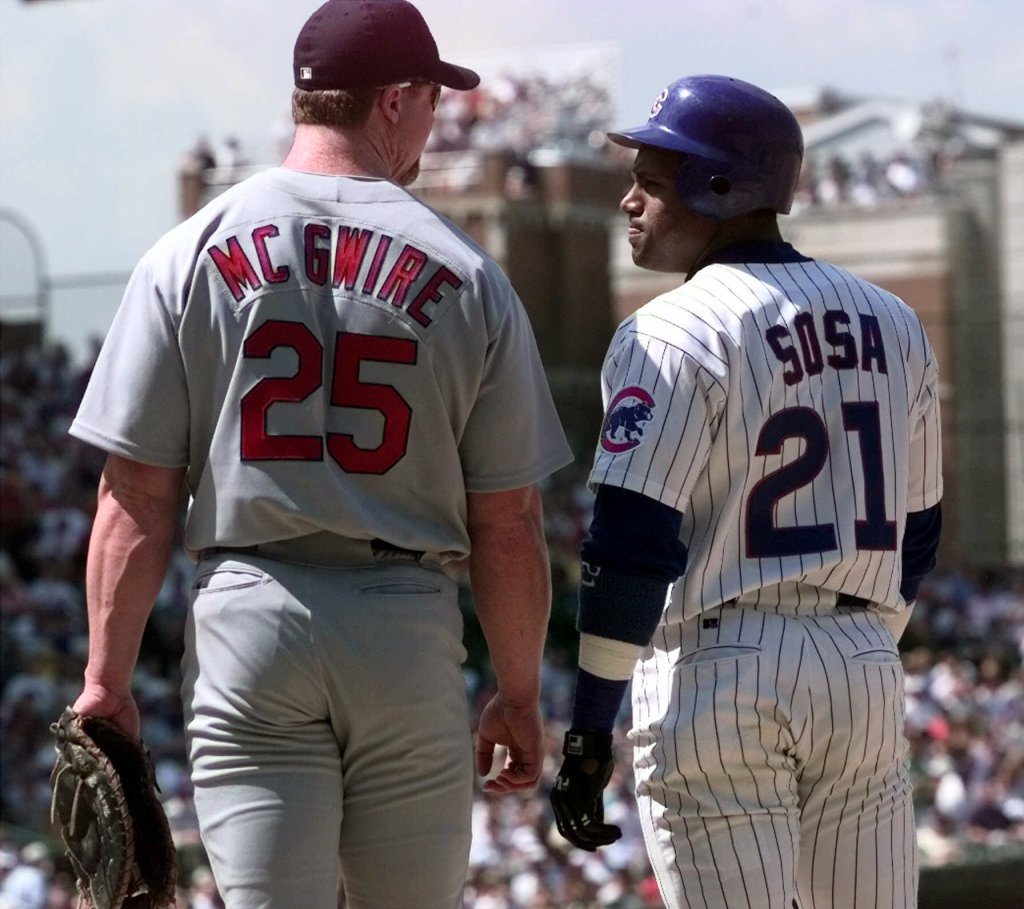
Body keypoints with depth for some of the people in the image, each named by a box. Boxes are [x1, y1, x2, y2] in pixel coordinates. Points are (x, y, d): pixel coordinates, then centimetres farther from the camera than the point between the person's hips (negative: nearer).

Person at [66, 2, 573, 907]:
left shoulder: (190, 255, 1)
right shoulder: (467, 274, 1)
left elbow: (136, 495, -3)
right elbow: (507, 523, 2)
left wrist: (108, 678, 2)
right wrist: (520, 693, 12)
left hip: (248, 627, 0)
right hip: (410, 630, 0)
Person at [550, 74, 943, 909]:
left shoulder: (675, 335, -9)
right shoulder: (892, 324, 11)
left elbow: (632, 548, -16)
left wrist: (589, 734, -14)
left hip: (718, 682, -6)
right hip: (867, 674, 6)